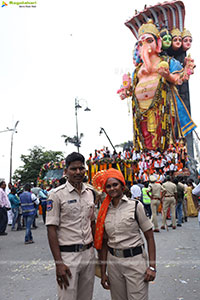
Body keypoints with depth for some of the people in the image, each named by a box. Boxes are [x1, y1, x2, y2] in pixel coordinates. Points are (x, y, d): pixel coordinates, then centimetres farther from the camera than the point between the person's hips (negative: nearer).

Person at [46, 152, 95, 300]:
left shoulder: (90, 192, 8)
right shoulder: (57, 194, -10)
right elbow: (52, 229, -12)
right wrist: (58, 263, -16)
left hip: (89, 253, 6)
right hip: (68, 255, -5)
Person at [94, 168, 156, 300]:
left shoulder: (136, 206, -6)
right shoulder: (105, 211, 5)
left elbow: (150, 237, -5)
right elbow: (104, 242, 9)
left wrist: (152, 266, -11)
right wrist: (103, 272, 8)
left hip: (135, 260, -3)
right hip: (113, 261, 4)